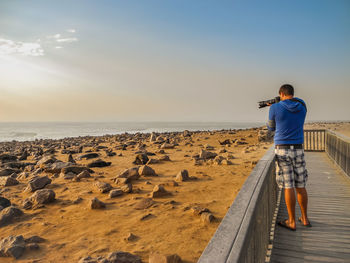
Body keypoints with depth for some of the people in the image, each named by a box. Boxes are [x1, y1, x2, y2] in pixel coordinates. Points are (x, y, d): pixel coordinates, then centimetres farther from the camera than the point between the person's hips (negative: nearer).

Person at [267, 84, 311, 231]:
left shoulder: (275, 108, -6)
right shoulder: (302, 106, 6)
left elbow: (271, 128, 8)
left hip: (282, 150, -4)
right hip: (298, 149, 4)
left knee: (288, 186, 1)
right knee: (301, 186, 13)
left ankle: (292, 222, 11)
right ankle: (304, 219, 25)